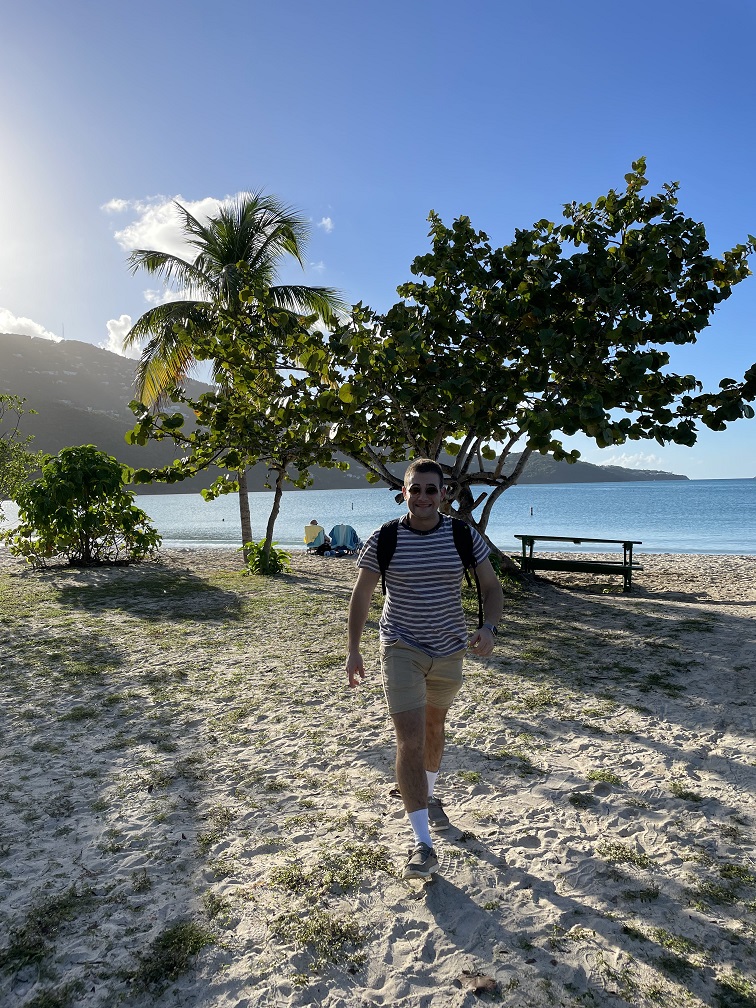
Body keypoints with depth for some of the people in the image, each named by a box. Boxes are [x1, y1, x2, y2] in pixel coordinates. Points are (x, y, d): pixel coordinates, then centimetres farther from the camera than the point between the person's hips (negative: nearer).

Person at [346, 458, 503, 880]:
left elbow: (493, 587, -2)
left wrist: (489, 628, -21)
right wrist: (354, 650, -1)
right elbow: (362, 595, 0)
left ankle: (429, 797, 50)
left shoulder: (464, 536, -9)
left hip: (449, 649, 3)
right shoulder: (384, 540, -11)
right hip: (402, 650, -2)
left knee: (435, 726, 23)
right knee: (410, 741, -11)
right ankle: (424, 846, 1)